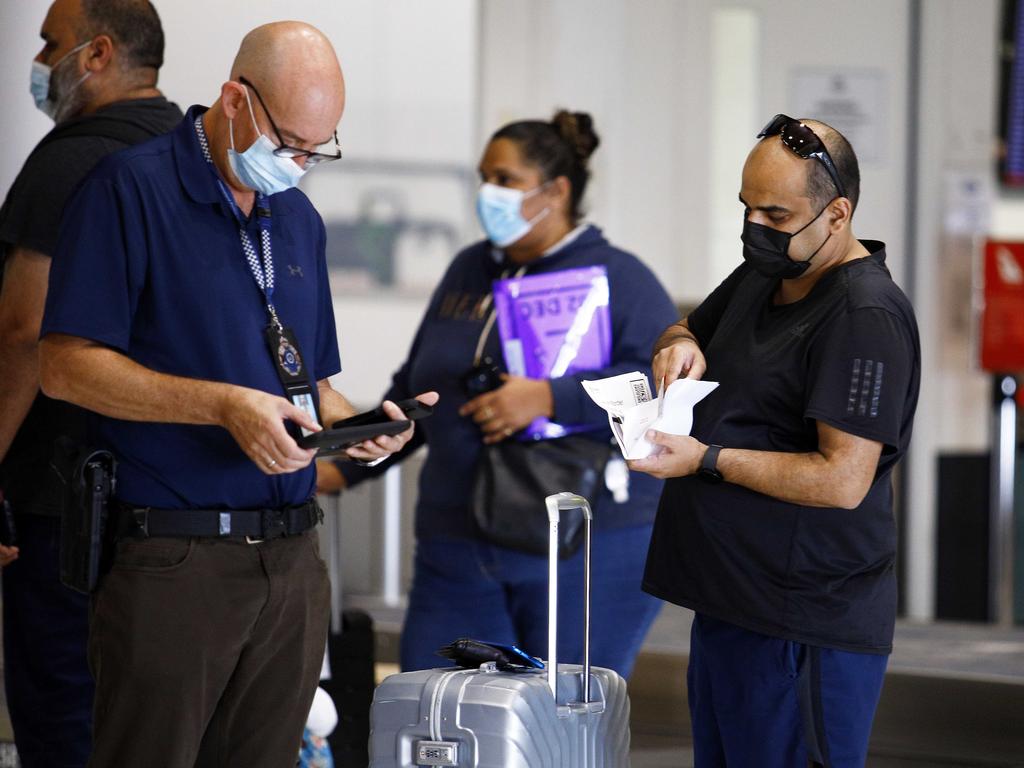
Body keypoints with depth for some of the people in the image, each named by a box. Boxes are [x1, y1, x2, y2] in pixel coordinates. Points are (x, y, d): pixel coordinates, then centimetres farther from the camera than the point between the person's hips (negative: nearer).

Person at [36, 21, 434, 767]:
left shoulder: (299, 219, 17)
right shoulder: (131, 189, -5)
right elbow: (65, 366, -13)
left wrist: (354, 424, 1)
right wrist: (225, 406, -20)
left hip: (293, 562, 7)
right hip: (174, 558, -6)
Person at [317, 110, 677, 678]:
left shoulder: (617, 279, -4)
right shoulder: (468, 272, 16)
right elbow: (413, 393, 25)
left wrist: (549, 398, -27)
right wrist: (345, 467, 19)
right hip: (460, 558, 6)